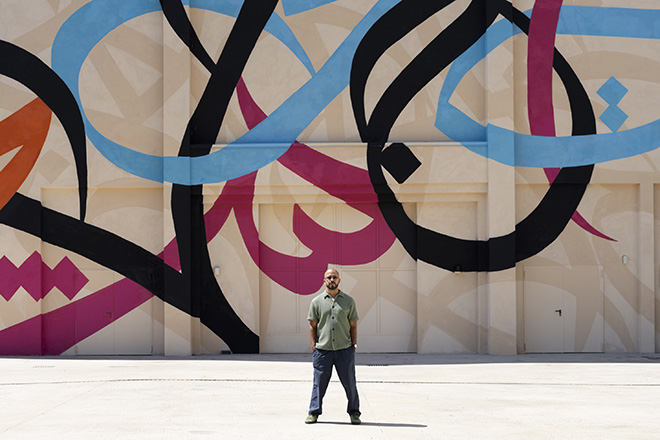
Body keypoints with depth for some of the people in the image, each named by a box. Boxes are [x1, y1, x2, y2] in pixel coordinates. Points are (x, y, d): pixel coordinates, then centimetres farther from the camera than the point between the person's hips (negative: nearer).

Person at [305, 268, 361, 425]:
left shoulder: (348, 301, 8)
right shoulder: (317, 302, 7)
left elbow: (353, 325, 10)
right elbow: (312, 326, 8)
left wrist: (354, 344, 2)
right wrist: (313, 346, 0)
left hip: (345, 349, 0)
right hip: (323, 350, 0)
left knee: (350, 383, 3)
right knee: (319, 382, 2)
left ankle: (354, 413, 14)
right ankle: (314, 412, 13)